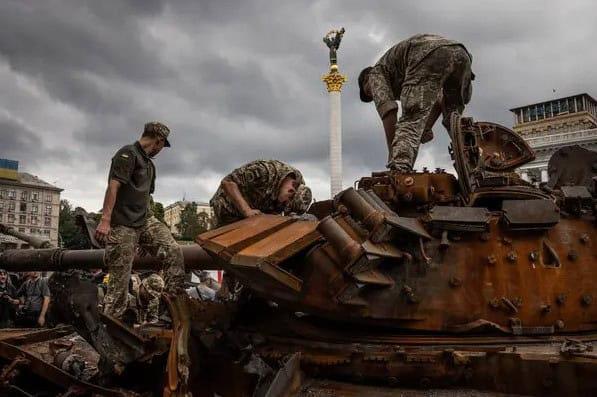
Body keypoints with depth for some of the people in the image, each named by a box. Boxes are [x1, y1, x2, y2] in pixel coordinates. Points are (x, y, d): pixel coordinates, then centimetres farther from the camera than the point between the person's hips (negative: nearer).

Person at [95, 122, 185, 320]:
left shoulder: (149, 163, 22)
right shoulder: (127, 153, -6)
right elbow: (113, 186, -16)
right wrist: (105, 220, -24)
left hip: (146, 221, 8)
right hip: (123, 226, -8)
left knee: (174, 252, -9)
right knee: (119, 278, -4)